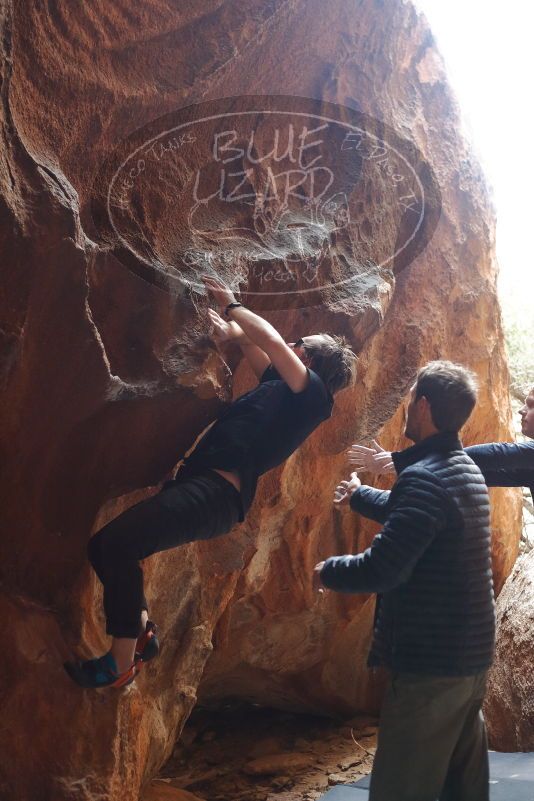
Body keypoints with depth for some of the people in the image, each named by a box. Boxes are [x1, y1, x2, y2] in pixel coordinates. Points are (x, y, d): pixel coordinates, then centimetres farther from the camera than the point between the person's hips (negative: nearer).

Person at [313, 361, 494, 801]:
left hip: (431, 662, -10)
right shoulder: (466, 471, 9)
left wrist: (328, 571, -9)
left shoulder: (424, 476, -22)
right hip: (471, 655, 10)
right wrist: (360, 496, 42)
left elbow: (381, 570, -28)